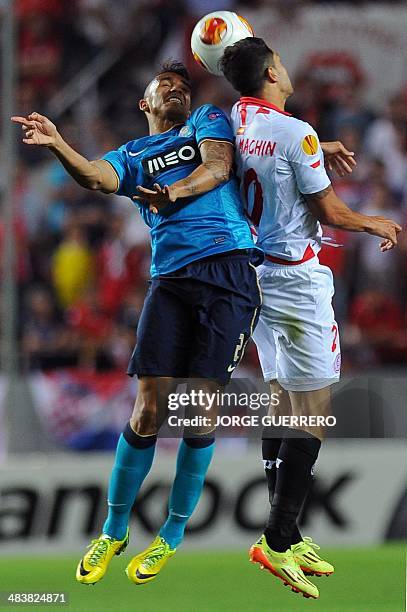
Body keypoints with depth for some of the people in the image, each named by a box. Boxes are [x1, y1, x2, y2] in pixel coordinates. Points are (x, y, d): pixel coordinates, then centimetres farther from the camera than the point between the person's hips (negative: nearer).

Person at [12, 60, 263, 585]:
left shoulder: (208, 120, 20)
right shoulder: (132, 156, 21)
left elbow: (219, 166, 0)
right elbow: (95, 178, -1)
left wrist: (175, 192, -19)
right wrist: (57, 145, -21)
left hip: (230, 269, -1)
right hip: (171, 280, 1)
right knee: (149, 411, -6)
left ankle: (172, 536, 8)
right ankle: (113, 531, 8)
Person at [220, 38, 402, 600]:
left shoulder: (231, 124, 3)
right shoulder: (296, 134, -17)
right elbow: (330, 212, -10)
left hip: (255, 273, 8)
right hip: (297, 277, -8)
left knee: (281, 399, 14)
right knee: (313, 409, -5)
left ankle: (288, 536, 17)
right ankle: (277, 538, -12)